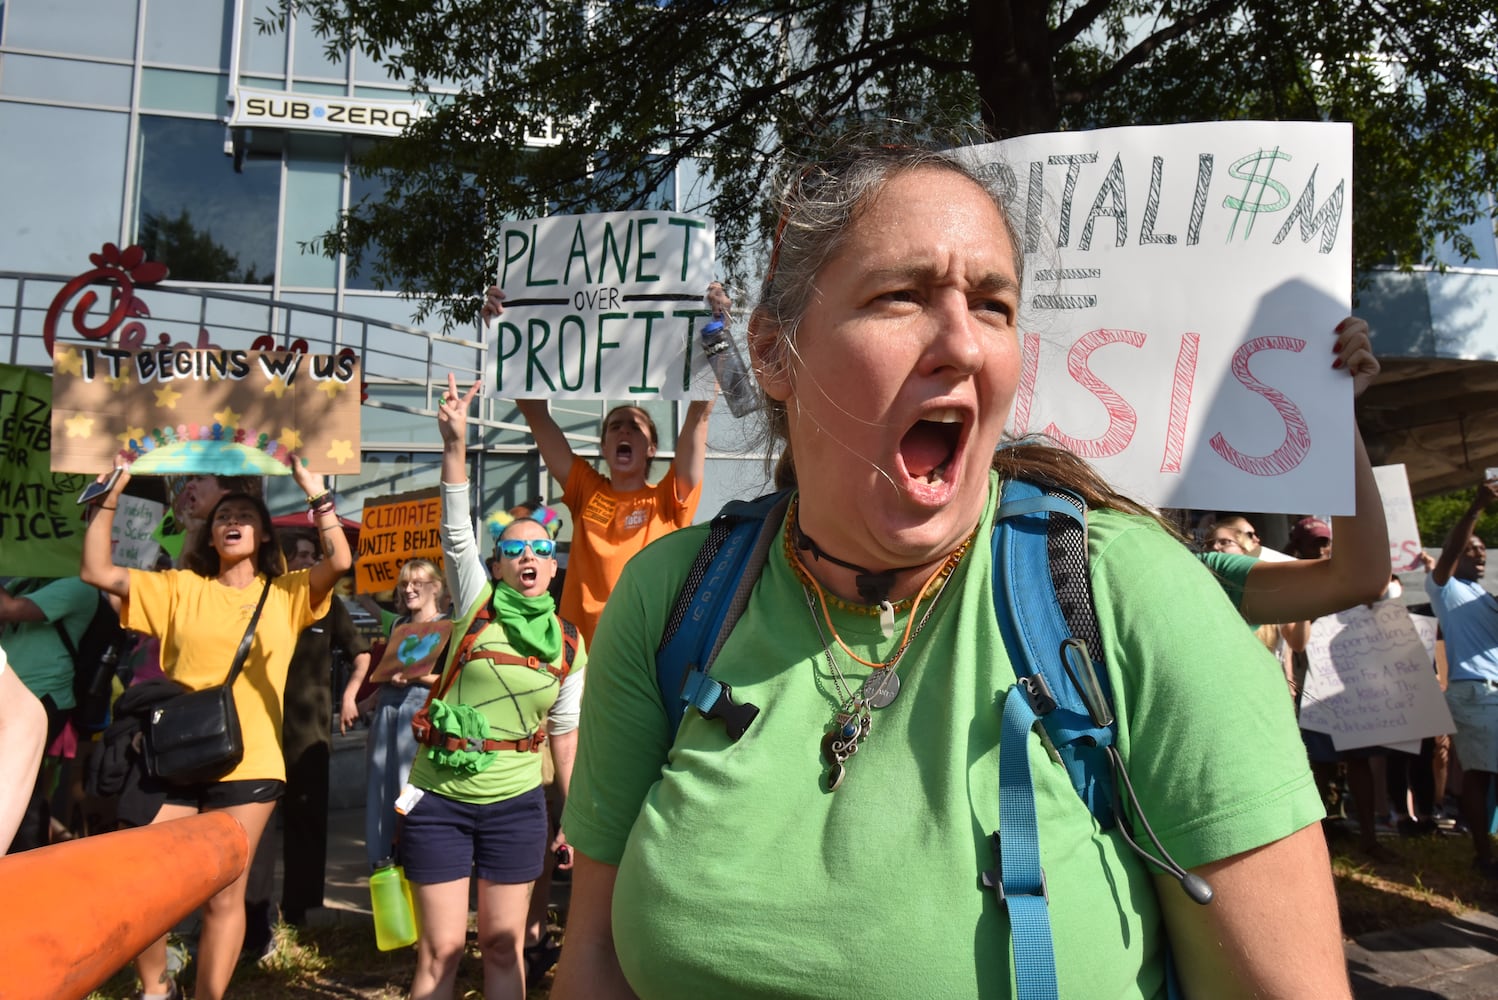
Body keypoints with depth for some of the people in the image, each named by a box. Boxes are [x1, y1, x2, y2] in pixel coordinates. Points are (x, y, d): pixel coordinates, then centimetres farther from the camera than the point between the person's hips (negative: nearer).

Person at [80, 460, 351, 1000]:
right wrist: (111, 497, -2)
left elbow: (340, 561, -10)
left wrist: (316, 494, -15)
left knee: (224, 896, 4)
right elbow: (97, 572, 4)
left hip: (248, 765, -2)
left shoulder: (286, 594, 6)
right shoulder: (179, 588, 10)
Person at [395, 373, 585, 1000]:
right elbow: (457, 531, -14)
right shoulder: (478, 604, -2)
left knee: (503, 947, 9)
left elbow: (565, 733, 10)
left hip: (516, 805, 2)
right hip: (440, 799, -2)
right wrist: (455, 443, -25)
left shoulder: (569, 647, 4)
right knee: (441, 949, 2)